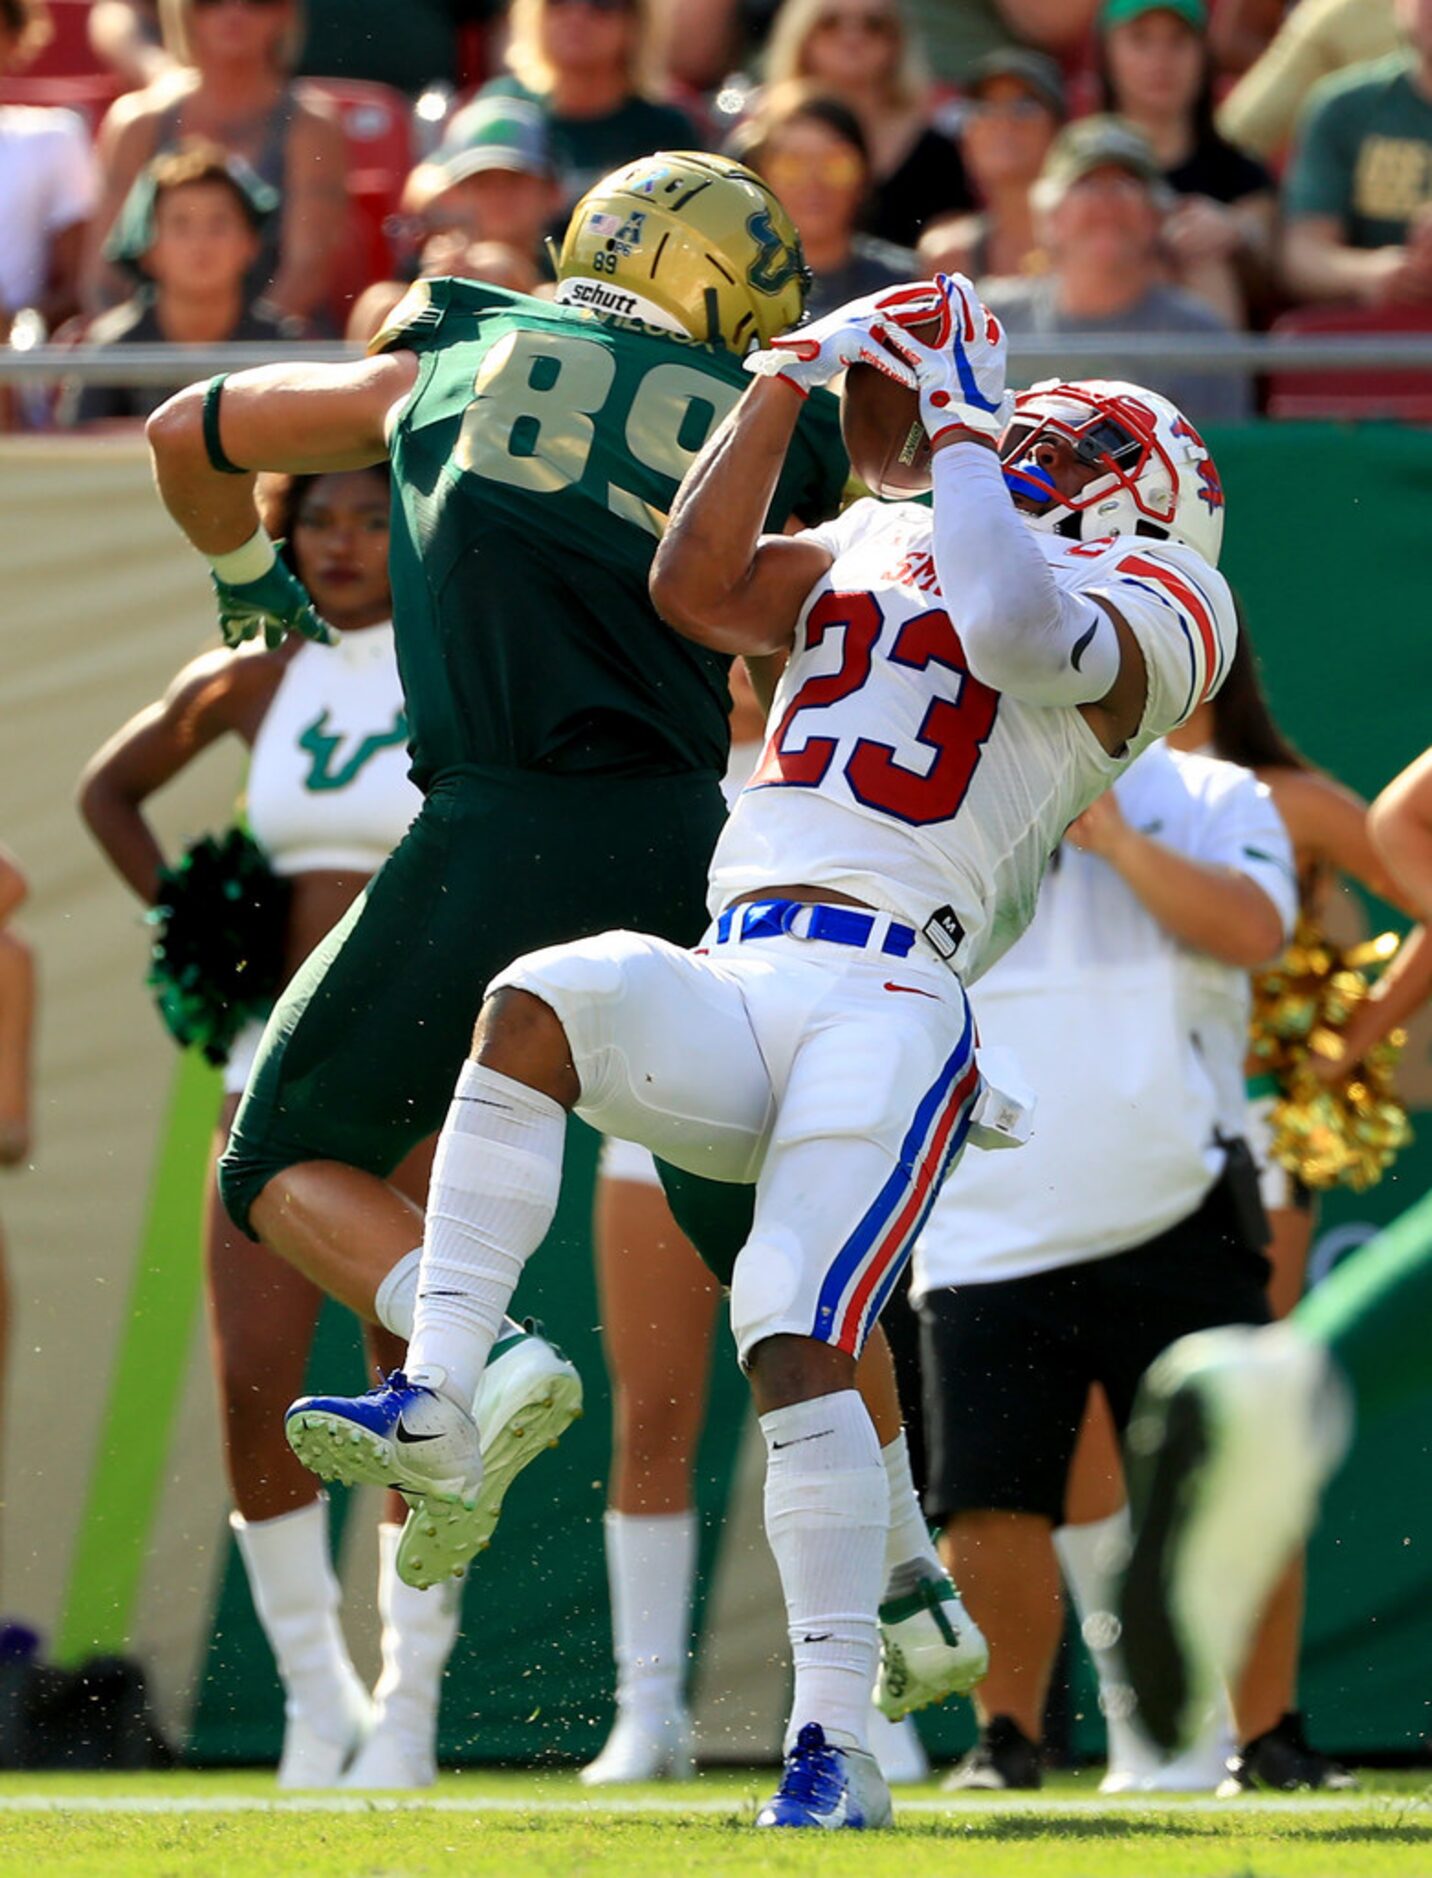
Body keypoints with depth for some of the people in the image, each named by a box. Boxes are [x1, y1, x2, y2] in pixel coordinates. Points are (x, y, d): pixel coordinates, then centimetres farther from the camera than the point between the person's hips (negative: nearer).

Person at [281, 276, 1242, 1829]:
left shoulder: (1140, 612, 9)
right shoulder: (873, 547, 29)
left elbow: (1012, 624, -14)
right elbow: (693, 588, 14)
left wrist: (961, 415, -3)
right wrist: (788, 378, 12)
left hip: (887, 1007, -5)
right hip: (726, 999, 5)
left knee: (799, 1344, -20)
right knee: (539, 1000, -28)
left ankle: (834, 1747, -16)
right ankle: (436, 1416, -32)